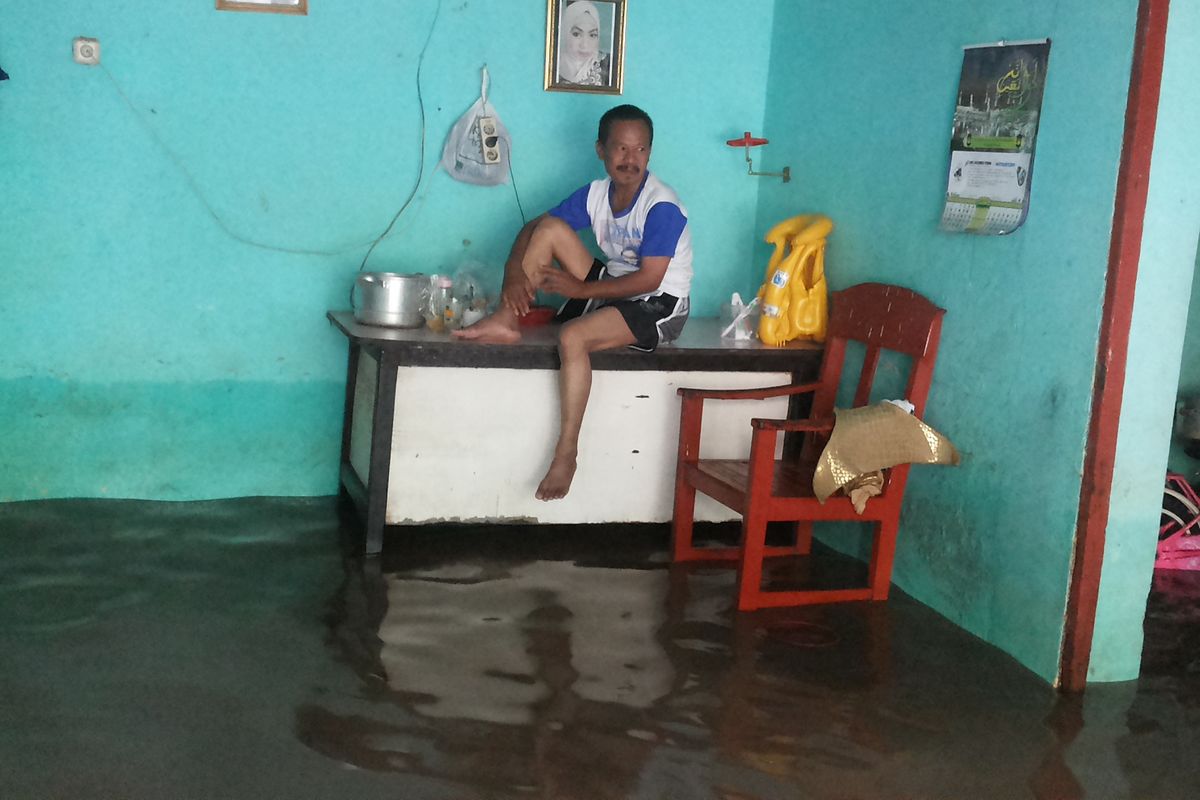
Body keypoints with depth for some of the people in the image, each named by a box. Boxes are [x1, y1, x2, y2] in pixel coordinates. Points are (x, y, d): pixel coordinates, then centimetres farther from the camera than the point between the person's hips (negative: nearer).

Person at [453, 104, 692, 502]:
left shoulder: (661, 206, -20)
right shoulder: (596, 193, 0)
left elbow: (649, 279, -24)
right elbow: (533, 228, 5)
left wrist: (581, 289, -21)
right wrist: (514, 272, -15)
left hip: (658, 307, -7)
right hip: (613, 287, 7)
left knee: (573, 336, -33)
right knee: (550, 228, -8)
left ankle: (566, 452, -24)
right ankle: (506, 320, -10)